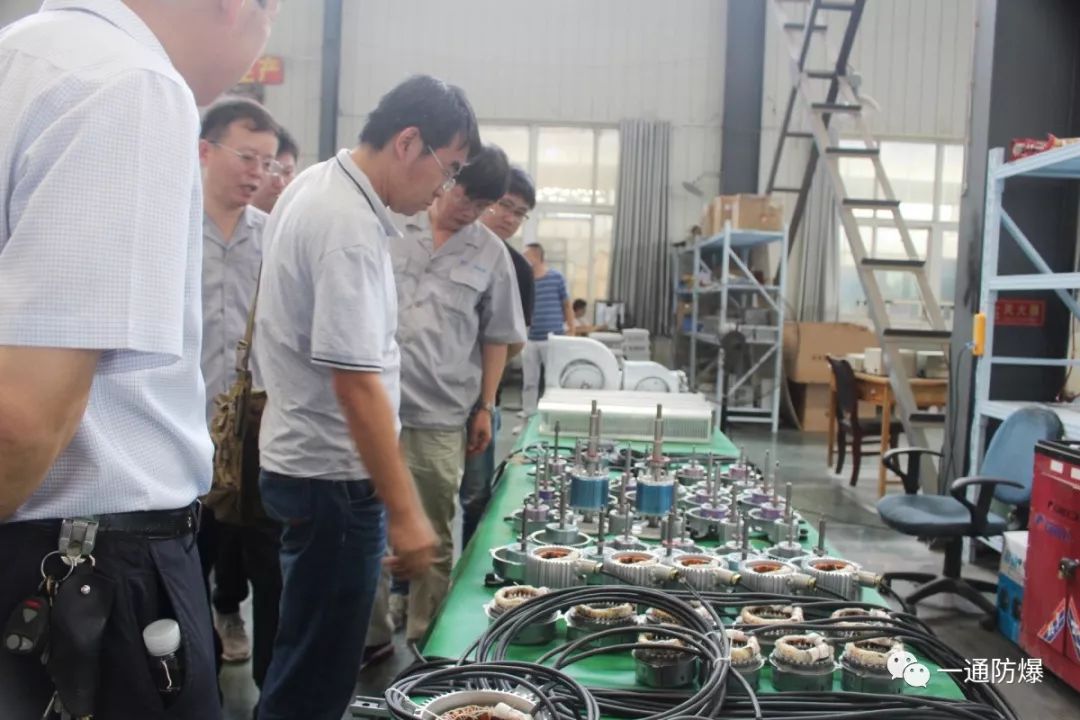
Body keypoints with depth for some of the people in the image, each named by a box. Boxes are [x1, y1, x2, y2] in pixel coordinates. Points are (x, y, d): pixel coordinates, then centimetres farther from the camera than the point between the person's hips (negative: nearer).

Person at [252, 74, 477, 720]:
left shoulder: (317, 183, 8)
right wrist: (404, 511, -26)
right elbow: (356, 381, -28)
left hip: (305, 458, 10)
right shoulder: (352, 229, -24)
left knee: (308, 659, 23)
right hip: (335, 474, -10)